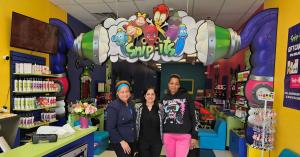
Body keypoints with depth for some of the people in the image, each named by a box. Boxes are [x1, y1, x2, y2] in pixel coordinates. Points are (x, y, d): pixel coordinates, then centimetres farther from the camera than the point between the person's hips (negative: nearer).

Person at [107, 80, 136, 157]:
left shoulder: (130, 104, 6)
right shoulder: (113, 106, -16)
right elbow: (110, 128, -18)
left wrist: (135, 138, 10)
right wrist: (122, 141, -20)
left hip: (132, 141, 7)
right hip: (119, 142, -7)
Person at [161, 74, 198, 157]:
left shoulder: (185, 96, -3)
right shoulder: (164, 99, 7)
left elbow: (193, 116, -3)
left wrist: (194, 136, -5)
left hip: (184, 136, -3)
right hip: (168, 135, 4)